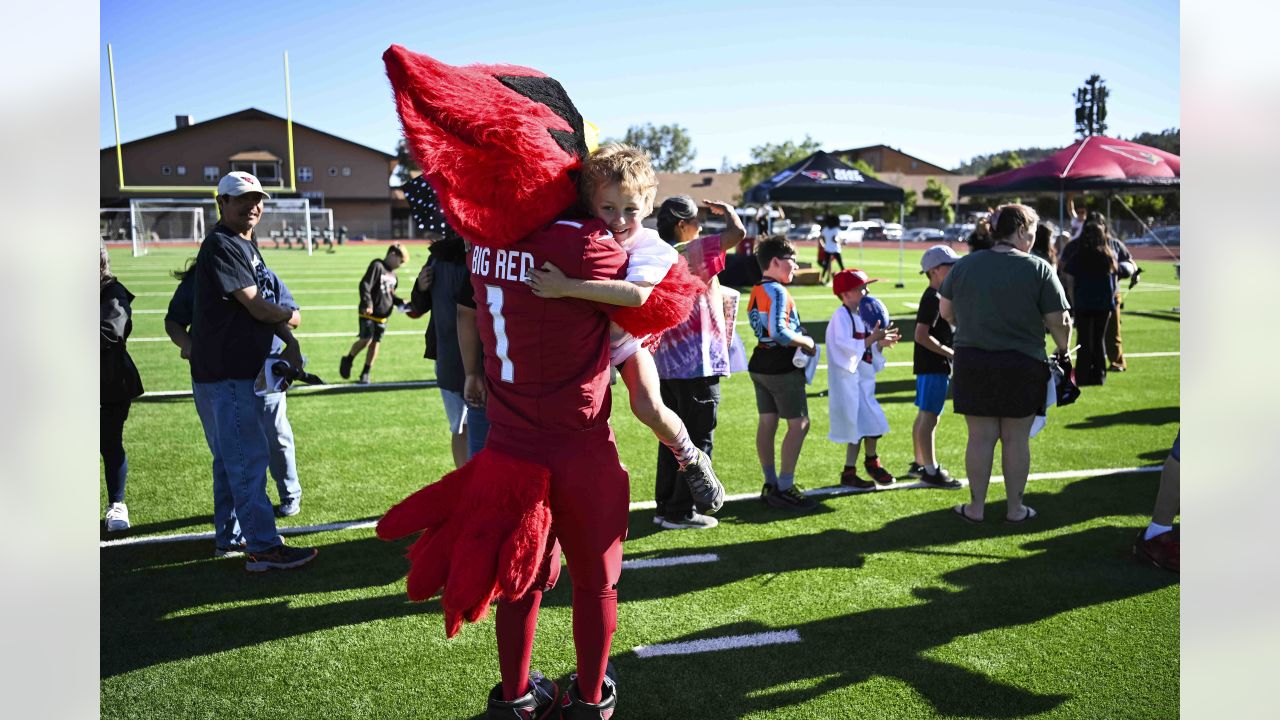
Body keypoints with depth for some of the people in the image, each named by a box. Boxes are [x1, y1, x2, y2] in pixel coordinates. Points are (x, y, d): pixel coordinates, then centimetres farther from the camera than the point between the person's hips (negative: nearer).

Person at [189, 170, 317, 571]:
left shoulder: (247, 246, 16)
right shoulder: (221, 246, -15)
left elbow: (264, 304, 14)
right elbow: (257, 307, -19)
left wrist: (289, 343, -1)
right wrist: (288, 317, 1)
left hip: (243, 371, 10)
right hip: (225, 373, -10)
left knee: (232, 458, 18)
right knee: (249, 458, -9)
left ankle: (229, 537, 30)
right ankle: (264, 548, -6)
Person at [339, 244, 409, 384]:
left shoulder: (393, 275, 17)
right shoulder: (377, 266, -9)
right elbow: (365, 285, -16)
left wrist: (400, 302, 10)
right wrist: (367, 303, -25)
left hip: (383, 316, 7)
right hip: (369, 313, -7)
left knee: (375, 343, 6)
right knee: (366, 340, -14)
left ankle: (365, 374, 15)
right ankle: (348, 360, 12)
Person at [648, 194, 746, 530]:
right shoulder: (693, 251, -13)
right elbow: (738, 232, -20)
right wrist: (726, 209, 0)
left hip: (665, 363, 8)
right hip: (697, 363, -8)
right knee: (698, 439, 2)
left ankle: (665, 506, 21)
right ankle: (681, 511, 7)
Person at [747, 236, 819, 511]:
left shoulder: (757, 291, 11)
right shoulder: (778, 292, -17)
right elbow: (779, 332, -27)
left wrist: (799, 338, 4)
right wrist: (806, 342, -13)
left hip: (760, 364, 9)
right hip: (782, 368, -9)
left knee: (767, 423, 11)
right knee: (799, 424, -3)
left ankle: (771, 484, 19)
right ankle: (785, 488, -2)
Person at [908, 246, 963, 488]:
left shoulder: (939, 296, 15)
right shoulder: (932, 298, -16)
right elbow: (921, 335, -23)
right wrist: (951, 352, -20)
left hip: (938, 366, 11)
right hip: (933, 366, -11)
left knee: (924, 415, 16)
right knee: (929, 417, -6)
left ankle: (919, 464, 25)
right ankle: (931, 471, -1)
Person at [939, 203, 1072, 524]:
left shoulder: (964, 265, 1)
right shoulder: (1039, 269, -8)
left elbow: (945, 310, 11)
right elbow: (1059, 321, -7)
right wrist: (1062, 349, 13)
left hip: (972, 363, 2)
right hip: (1023, 365, -2)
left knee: (980, 437, 8)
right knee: (1016, 438, 9)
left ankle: (976, 506, 16)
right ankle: (1015, 508, 19)